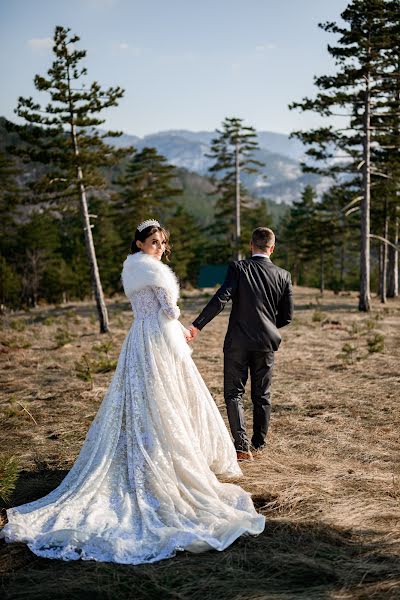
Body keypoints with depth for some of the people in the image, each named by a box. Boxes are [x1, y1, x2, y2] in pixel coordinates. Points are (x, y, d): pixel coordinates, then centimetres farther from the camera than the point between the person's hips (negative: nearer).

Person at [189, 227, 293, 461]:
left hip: (237, 341, -2)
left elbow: (221, 298, -18)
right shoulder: (283, 276, 2)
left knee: (234, 393, 5)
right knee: (262, 395, 15)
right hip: (266, 343, 3)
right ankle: (258, 444, 23)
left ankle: (242, 446, -6)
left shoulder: (238, 268, -6)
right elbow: (287, 316, 5)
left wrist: (197, 325, -19)